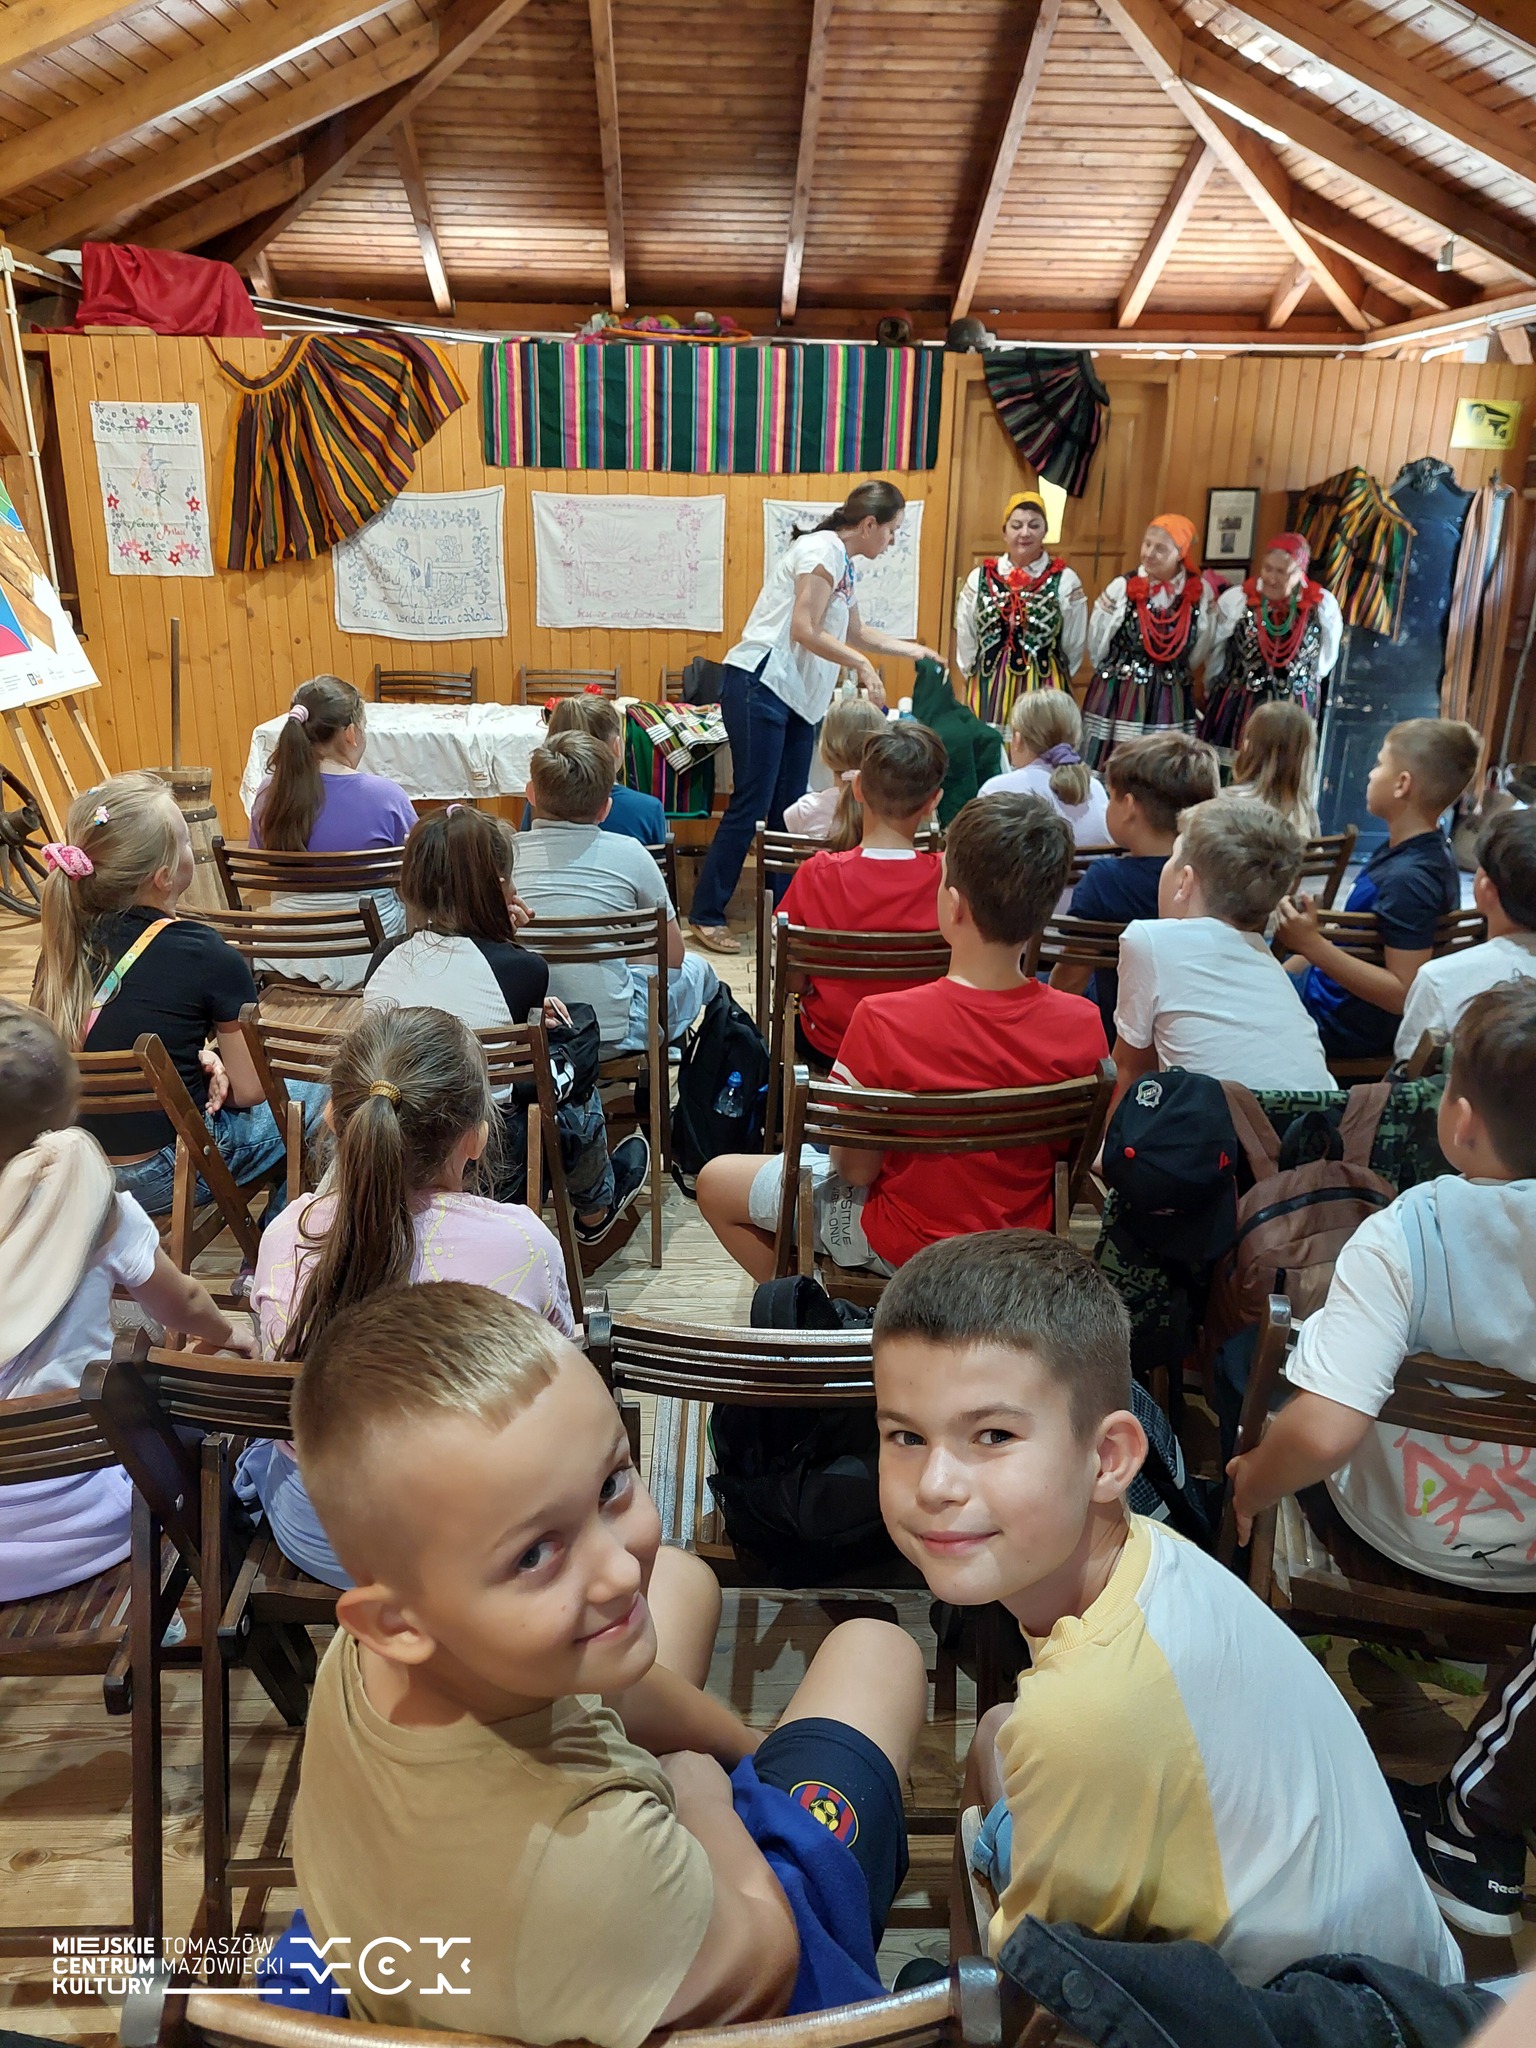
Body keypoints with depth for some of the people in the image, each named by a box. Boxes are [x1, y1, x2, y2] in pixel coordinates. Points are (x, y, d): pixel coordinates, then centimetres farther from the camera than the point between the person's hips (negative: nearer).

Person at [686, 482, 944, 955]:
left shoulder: (843, 562, 19)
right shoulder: (823, 549, -11)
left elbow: (856, 633, 33)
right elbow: (804, 630, -19)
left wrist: (914, 651, 33)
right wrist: (862, 665, -11)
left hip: (798, 697, 10)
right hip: (760, 685, -10)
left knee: (789, 808, 10)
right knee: (750, 804, -9)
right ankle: (707, 916, -2)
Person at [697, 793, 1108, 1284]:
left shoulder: (883, 1021, -30)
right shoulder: (1083, 1024, -20)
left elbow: (856, 1169, -19)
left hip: (905, 1246, -4)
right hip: (1027, 1244, 5)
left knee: (716, 1181, 12)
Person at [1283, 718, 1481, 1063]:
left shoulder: (1408, 879, -29)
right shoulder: (1427, 851, 1)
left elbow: (1405, 994, -30)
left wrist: (1312, 945, -35)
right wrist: (1286, 969, 10)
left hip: (1342, 1027, -10)